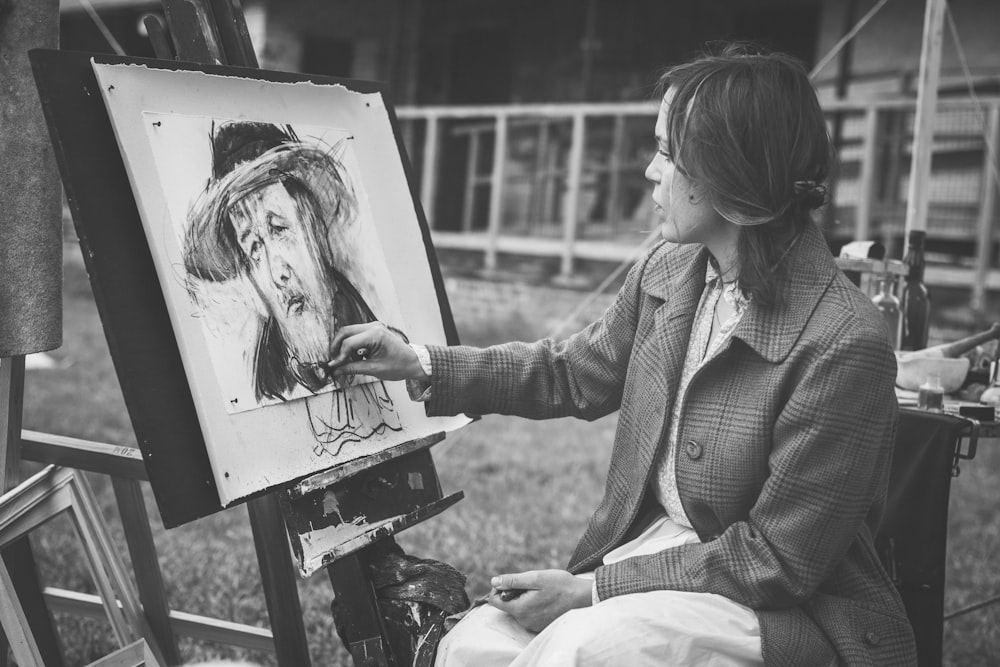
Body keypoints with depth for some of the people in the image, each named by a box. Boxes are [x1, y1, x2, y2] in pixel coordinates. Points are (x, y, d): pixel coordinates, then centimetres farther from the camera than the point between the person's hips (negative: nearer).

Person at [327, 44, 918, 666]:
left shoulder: (844, 343, -23)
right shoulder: (666, 273, -1)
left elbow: (778, 560, -18)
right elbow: (574, 374, 16)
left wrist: (591, 589, -18)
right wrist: (420, 364, 9)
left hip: (792, 610, -6)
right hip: (651, 551, 6)